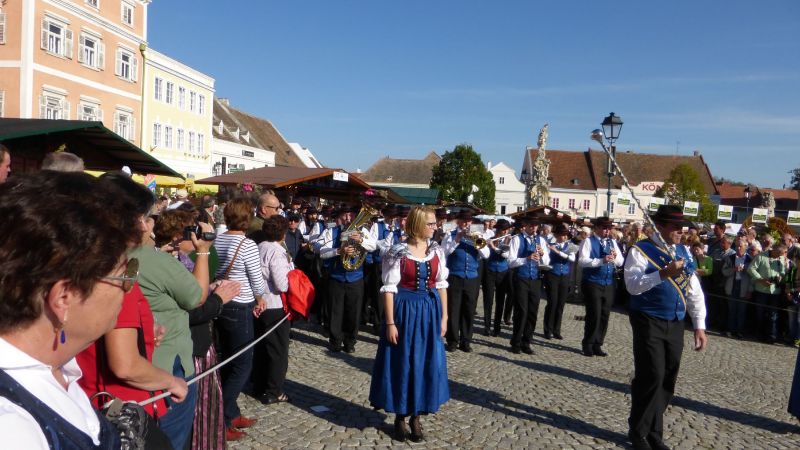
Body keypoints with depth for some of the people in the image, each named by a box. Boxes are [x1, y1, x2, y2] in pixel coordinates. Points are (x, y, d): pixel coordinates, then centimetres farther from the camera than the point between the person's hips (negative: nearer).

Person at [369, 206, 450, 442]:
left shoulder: (437, 251, 3)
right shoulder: (398, 253, -11)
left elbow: (441, 285, 8)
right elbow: (389, 289, -11)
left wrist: (444, 317, 5)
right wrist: (390, 323, -14)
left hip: (430, 312, 4)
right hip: (406, 311, -4)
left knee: (427, 364, 8)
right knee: (402, 363, 6)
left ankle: (416, 416, 24)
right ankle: (400, 417, 23)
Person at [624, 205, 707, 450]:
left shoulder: (683, 252, 11)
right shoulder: (641, 250, -8)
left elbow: (694, 290, 12)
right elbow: (632, 285, -20)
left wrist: (699, 326, 6)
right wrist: (664, 273, -29)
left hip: (675, 325, 6)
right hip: (649, 323, -6)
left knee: (667, 380, 10)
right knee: (652, 376, -8)